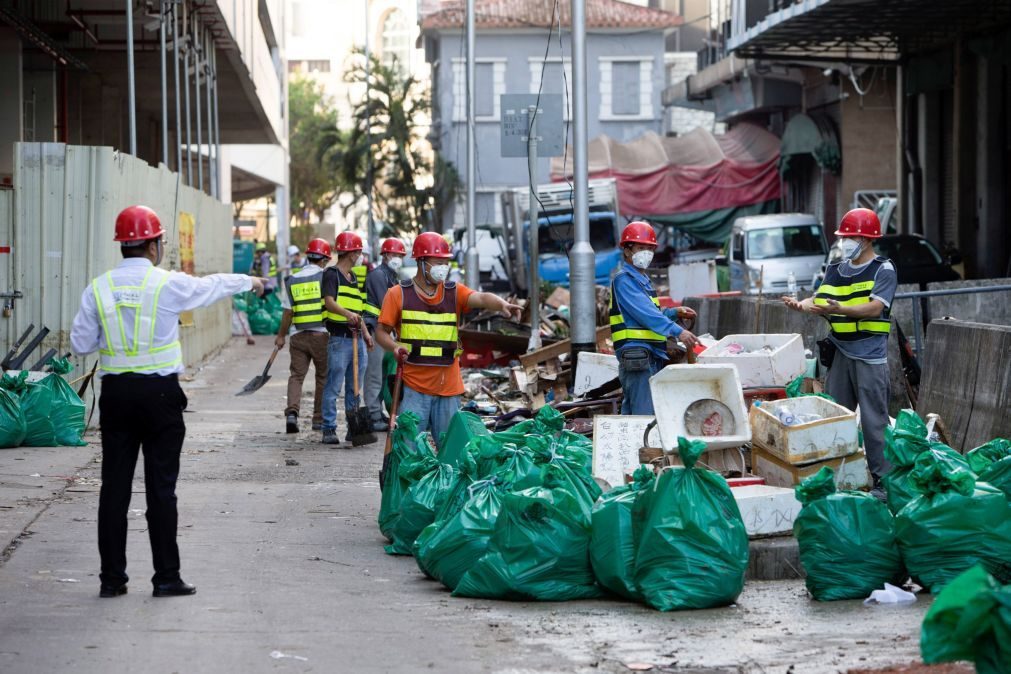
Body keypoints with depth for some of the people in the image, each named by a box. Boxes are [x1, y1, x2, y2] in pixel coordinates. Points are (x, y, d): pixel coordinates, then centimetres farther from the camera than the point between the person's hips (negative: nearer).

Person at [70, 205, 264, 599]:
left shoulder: (99, 288, 1)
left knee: (114, 484, 5)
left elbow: (80, 344, 3)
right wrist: (250, 282, 31)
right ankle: (166, 577, 4)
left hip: (115, 393, 3)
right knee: (160, 485, 1)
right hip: (159, 392, -3)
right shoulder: (169, 284, -6)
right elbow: (211, 286, 12)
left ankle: (112, 578, 8)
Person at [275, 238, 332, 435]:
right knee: (323, 376, 9)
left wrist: (281, 335, 16)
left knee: (296, 375, 4)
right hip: (322, 334, -2)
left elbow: (288, 312, 6)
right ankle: (319, 419, 11)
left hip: (299, 335, 2)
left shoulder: (292, 280, 6)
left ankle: (292, 412, -15)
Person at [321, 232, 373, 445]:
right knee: (333, 387, -6)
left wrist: (365, 333, 24)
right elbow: (329, 302, -21)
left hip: (357, 339, 8)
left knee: (354, 388, 11)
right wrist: (346, 313, -38)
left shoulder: (353, 277, 21)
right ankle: (329, 429, -4)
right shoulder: (332, 274, -6)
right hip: (339, 338, -8)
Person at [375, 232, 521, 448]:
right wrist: (395, 348, -18)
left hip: (448, 388, 3)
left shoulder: (454, 292, 8)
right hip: (413, 388, -3)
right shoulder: (398, 294, 2)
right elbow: (382, 332, 3)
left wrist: (502, 304, -32)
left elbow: (481, 298, -11)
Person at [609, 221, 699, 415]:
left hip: (651, 356, 10)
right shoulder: (624, 279, -10)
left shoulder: (642, 280, 20)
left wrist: (674, 313, 12)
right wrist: (677, 331, -27)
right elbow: (645, 314, -21)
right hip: (636, 354, -10)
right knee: (645, 414, -15)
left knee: (631, 411, 11)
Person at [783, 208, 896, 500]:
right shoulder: (835, 270, 15)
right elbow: (820, 300, 10)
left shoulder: (883, 270, -4)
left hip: (870, 355, -6)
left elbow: (875, 308, -16)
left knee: (874, 419, -5)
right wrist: (801, 305, -13)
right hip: (839, 352, 6)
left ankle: (882, 479, 0)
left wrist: (838, 309, -29)